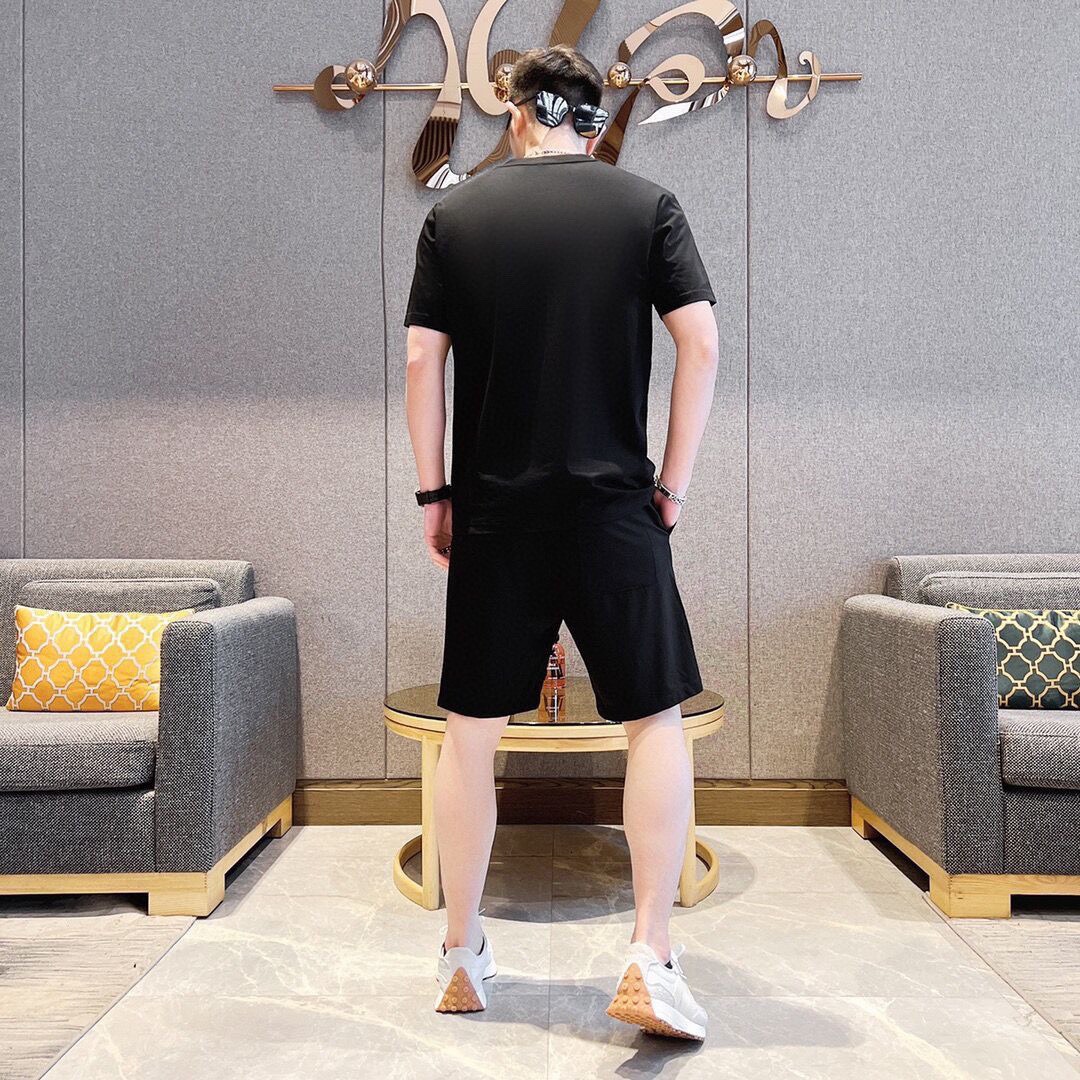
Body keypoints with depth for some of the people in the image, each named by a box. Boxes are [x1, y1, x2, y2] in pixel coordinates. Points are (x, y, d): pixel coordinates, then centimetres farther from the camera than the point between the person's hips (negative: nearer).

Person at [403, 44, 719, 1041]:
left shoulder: (454, 215, 8)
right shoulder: (648, 204, 6)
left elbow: (421, 364, 2)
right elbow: (701, 344, -2)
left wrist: (433, 493, 8)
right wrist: (674, 484, 3)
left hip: (492, 511, 2)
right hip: (613, 506, -1)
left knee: (471, 731, 12)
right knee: (657, 720, 9)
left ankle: (462, 958, 23)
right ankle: (651, 958, 6)